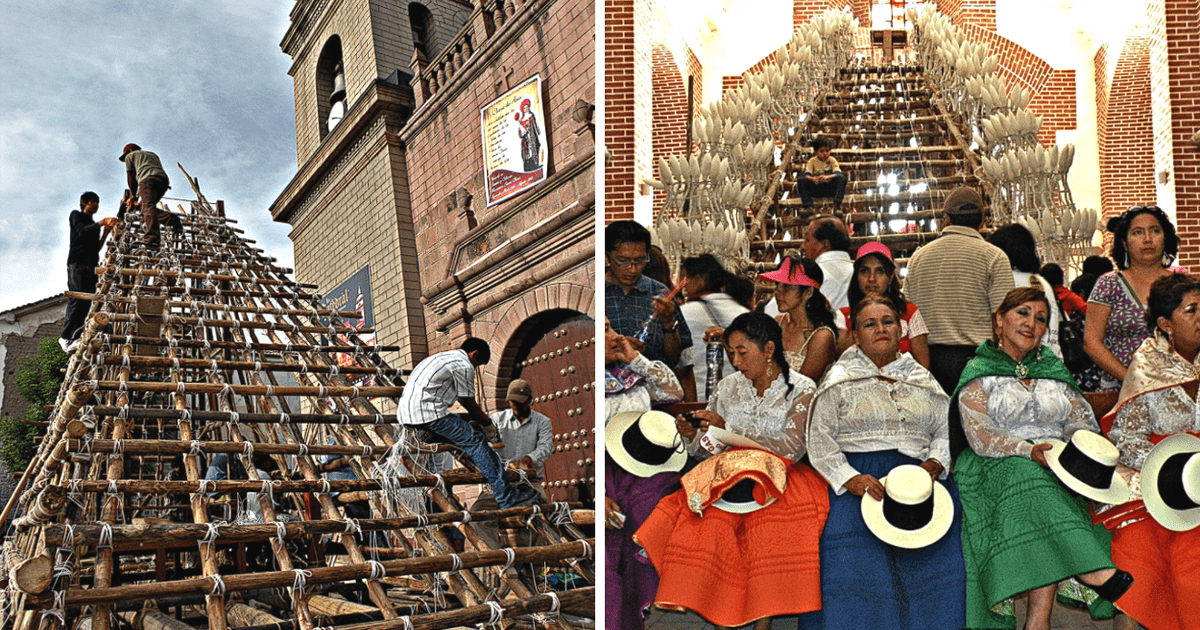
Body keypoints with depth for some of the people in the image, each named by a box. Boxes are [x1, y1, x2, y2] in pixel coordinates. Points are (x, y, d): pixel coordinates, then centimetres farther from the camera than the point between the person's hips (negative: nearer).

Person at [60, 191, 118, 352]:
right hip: (77, 262, -6)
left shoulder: (94, 224, 29)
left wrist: (105, 232, 9)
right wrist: (101, 223, -18)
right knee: (77, 298, -16)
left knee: (87, 301, -7)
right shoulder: (76, 215, 13)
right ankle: (66, 336, -19)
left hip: (91, 265, 6)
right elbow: (81, 231, -8)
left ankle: (75, 338, -12)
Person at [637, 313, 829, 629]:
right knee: (706, 520, -30)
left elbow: (791, 448, -10)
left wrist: (729, 429, -11)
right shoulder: (729, 387, 14)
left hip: (777, 476, -3)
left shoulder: (801, 389, 3)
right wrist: (692, 436, -7)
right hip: (727, 473, 3)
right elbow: (711, 450, 17)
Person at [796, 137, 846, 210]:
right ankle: (808, 206, -32)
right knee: (801, 180, -24)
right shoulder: (812, 161, 1)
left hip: (830, 187, 0)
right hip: (815, 187, 0)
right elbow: (806, 174, -12)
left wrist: (827, 177, -36)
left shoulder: (832, 160, 1)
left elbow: (837, 173, -14)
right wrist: (812, 179, -37)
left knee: (841, 177, -26)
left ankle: (837, 204, -35)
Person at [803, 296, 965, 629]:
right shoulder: (840, 380, 10)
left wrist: (934, 465, -6)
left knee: (938, 561, -19)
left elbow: (947, 430, 14)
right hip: (858, 481, -2)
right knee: (856, 566, -23)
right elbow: (819, 438, 2)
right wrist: (850, 478, -13)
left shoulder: (923, 380, 21)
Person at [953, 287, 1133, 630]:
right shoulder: (978, 373, 6)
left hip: (1059, 464, 3)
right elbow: (980, 436, -7)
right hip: (999, 467, -3)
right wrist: (1029, 451, -22)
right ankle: (1104, 578, -41)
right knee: (1031, 476, -35)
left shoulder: (1054, 370, 22)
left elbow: (1081, 419, 13)